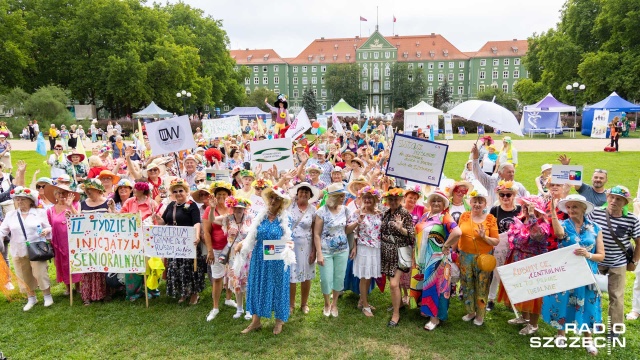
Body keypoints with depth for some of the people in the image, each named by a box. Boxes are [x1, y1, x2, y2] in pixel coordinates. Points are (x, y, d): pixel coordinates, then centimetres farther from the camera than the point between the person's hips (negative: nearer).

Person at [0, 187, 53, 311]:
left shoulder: (40, 213, 0)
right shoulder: (10, 215, 7)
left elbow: (49, 227, 3)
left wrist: (46, 230, -18)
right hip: (18, 252, 3)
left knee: (40, 273, -4)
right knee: (24, 276, 11)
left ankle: (47, 296, 15)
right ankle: (31, 298, 27)